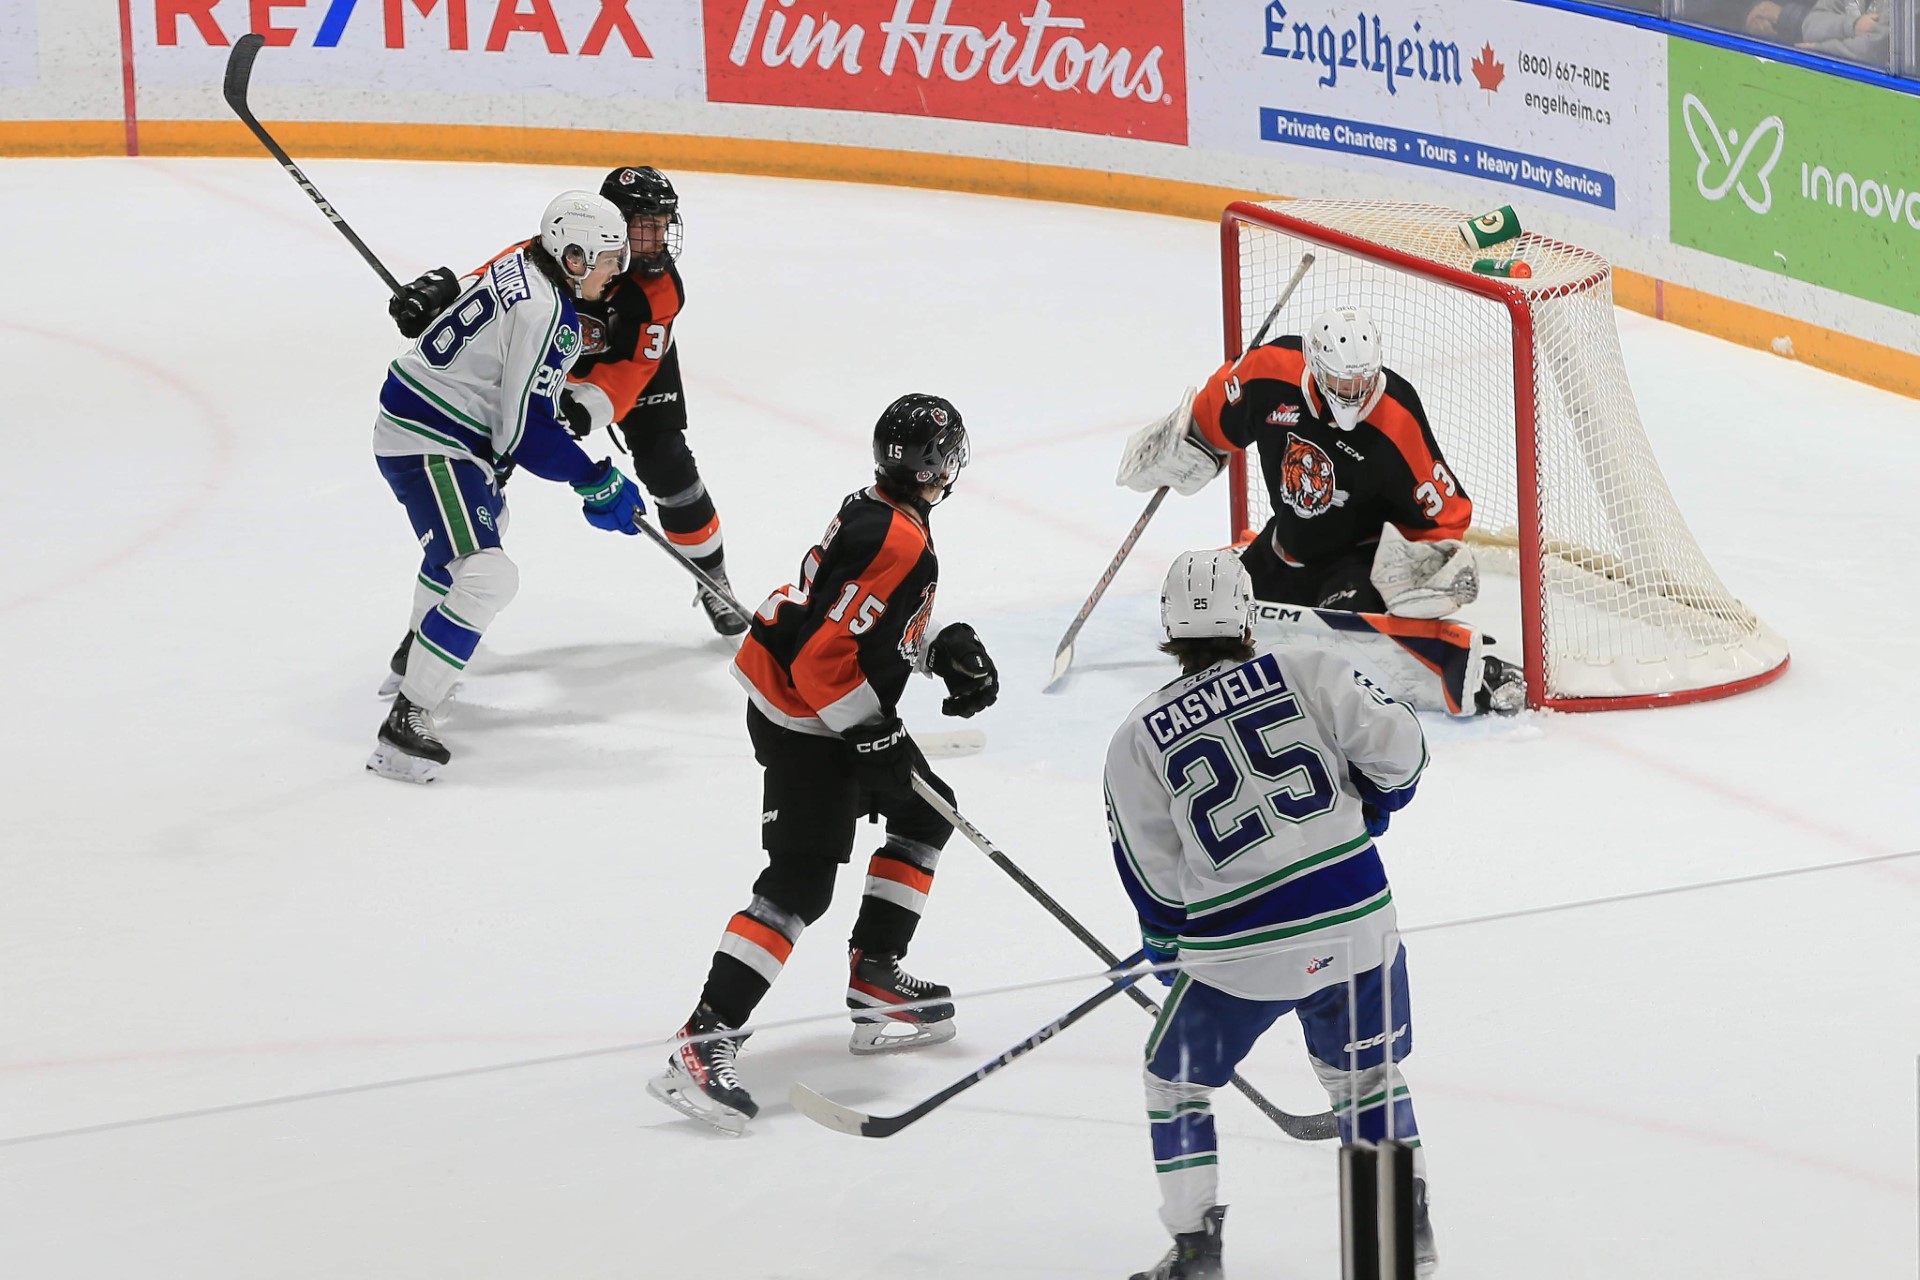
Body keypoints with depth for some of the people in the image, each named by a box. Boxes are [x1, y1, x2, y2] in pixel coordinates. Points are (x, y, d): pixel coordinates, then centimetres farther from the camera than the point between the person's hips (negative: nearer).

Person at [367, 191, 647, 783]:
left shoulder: (521, 265, 5)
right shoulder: (546, 315, -24)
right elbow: (526, 434, -21)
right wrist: (597, 481, -12)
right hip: (426, 446, -11)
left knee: (484, 521, 37)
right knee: (487, 575, -23)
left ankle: (416, 651, 56)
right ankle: (405, 724, -23)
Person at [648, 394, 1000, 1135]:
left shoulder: (877, 514, 6)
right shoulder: (897, 544, -25)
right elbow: (823, 660, -28)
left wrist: (946, 648, 10)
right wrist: (877, 741, -21)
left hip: (842, 712, 11)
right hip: (806, 722, -11)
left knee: (926, 813, 24)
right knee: (800, 884, -15)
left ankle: (875, 978, 28)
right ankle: (703, 1045, -21)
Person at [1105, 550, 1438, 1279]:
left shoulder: (1137, 739, 2)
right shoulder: (1306, 673, 0)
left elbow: (1153, 871, 7)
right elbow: (1398, 745, -2)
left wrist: (1163, 936, 26)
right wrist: (1371, 804, 18)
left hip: (1238, 951, -1)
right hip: (1355, 918, 1)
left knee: (1178, 1080, 20)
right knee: (1367, 1073, 23)